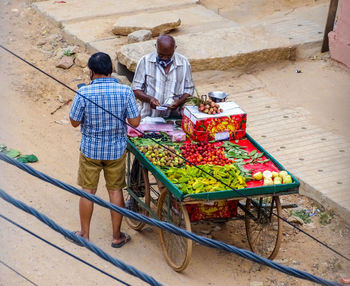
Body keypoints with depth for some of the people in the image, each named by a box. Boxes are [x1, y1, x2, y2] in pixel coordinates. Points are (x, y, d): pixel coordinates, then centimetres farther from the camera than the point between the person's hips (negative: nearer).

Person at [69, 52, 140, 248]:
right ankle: (117, 236, 22)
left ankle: (85, 234, 26)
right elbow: (135, 122, -11)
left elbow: (75, 122, -7)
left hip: (90, 149, -1)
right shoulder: (125, 92, -14)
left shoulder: (84, 93, -17)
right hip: (116, 150, 1)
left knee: (88, 191, 13)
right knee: (115, 191, 13)